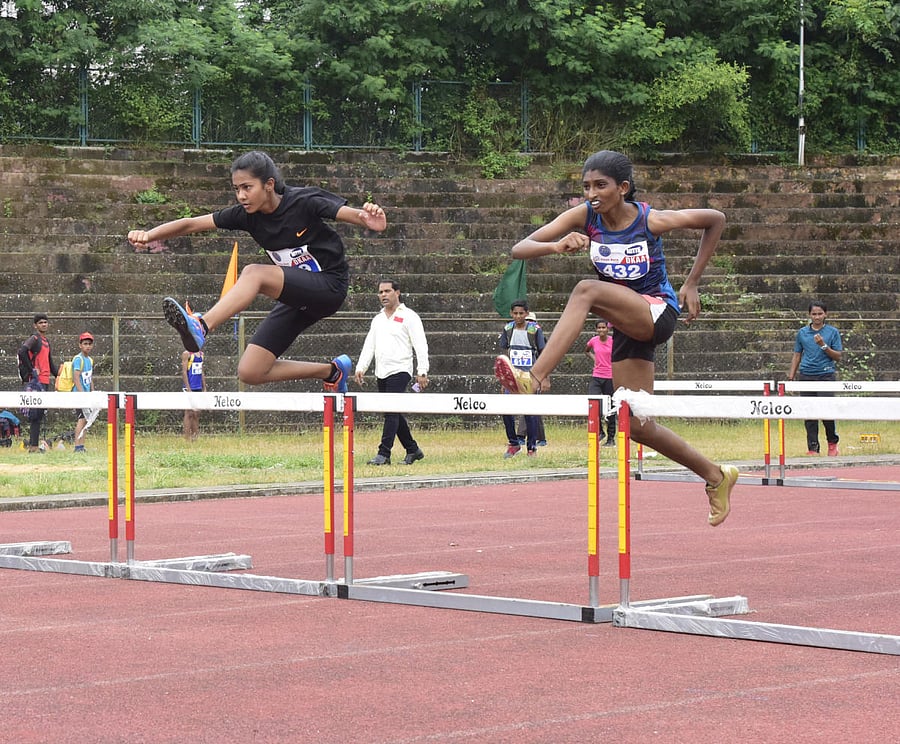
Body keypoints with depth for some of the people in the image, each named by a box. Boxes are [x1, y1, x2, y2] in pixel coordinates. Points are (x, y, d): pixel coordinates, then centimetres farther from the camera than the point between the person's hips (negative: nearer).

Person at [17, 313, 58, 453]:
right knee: (36, 413, -12)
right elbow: (22, 352, -24)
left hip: (45, 381, 9)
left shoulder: (46, 341, 20)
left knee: (40, 414, 10)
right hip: (35, 380, -9)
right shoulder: (34, 338, -8)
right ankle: (33, 446, -13)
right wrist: (31, 370, -20)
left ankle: (34, 445, 13)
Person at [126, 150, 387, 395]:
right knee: (250, 372, -2)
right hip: (298, 297, 7)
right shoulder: (246, 214, -4)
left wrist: (368, 220, -54)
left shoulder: (304, 201, -17)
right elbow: (192, 224, -8)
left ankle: (201, 326, -47)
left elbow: (346, 212, -30)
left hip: (329, 287, -7)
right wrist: (149, 235, -23)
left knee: (254, 273, -32)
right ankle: (332, 371, 14)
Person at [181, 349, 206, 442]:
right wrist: (188, 389, -18)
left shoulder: (201, 353, 14)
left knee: (197, 414, 7)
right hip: (190, 388, -7)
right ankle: (187, 437, -3)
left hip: (198, 388, 7)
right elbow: (184, 372, -12)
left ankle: (195, 435, 10)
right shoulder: (187, 353, -8)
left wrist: (204, 388, 14)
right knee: (189, 412, -5)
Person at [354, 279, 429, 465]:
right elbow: (369, 345, 17)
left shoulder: (408, 316, -1)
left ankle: (384, 453, -17)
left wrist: (422, 372, -14)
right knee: (394, 414, 9)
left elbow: (420, 345, -6)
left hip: (399, 371, -7)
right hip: (381, 373, 7)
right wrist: (361, 368, 3)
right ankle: (412, 450, 20)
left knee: (391, 412, -14)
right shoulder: (377, 320, 19)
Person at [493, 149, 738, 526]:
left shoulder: (651, 220, -16)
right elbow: (519, 249, -16)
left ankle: (536, 379, -41)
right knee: (638, 426, 5)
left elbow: (716, 220, 0)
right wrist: (556, 246, -39)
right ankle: (716, 477, 24)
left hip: (657, 312, -6)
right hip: (627, 325, 6)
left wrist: (692, 283, -3)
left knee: (587, 290, -33)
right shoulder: (584, 216, -8)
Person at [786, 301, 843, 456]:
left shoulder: (832, 332, 5)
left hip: (826, 375, -3)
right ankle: (812, 448, 4)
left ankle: (833, 443, 10)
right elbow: (797, 356, 17)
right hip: (806, 375, 3)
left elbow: (838, 357, 2)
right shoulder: (802, 333, 12)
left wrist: (824, 346, -12)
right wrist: (791, 377, 11)